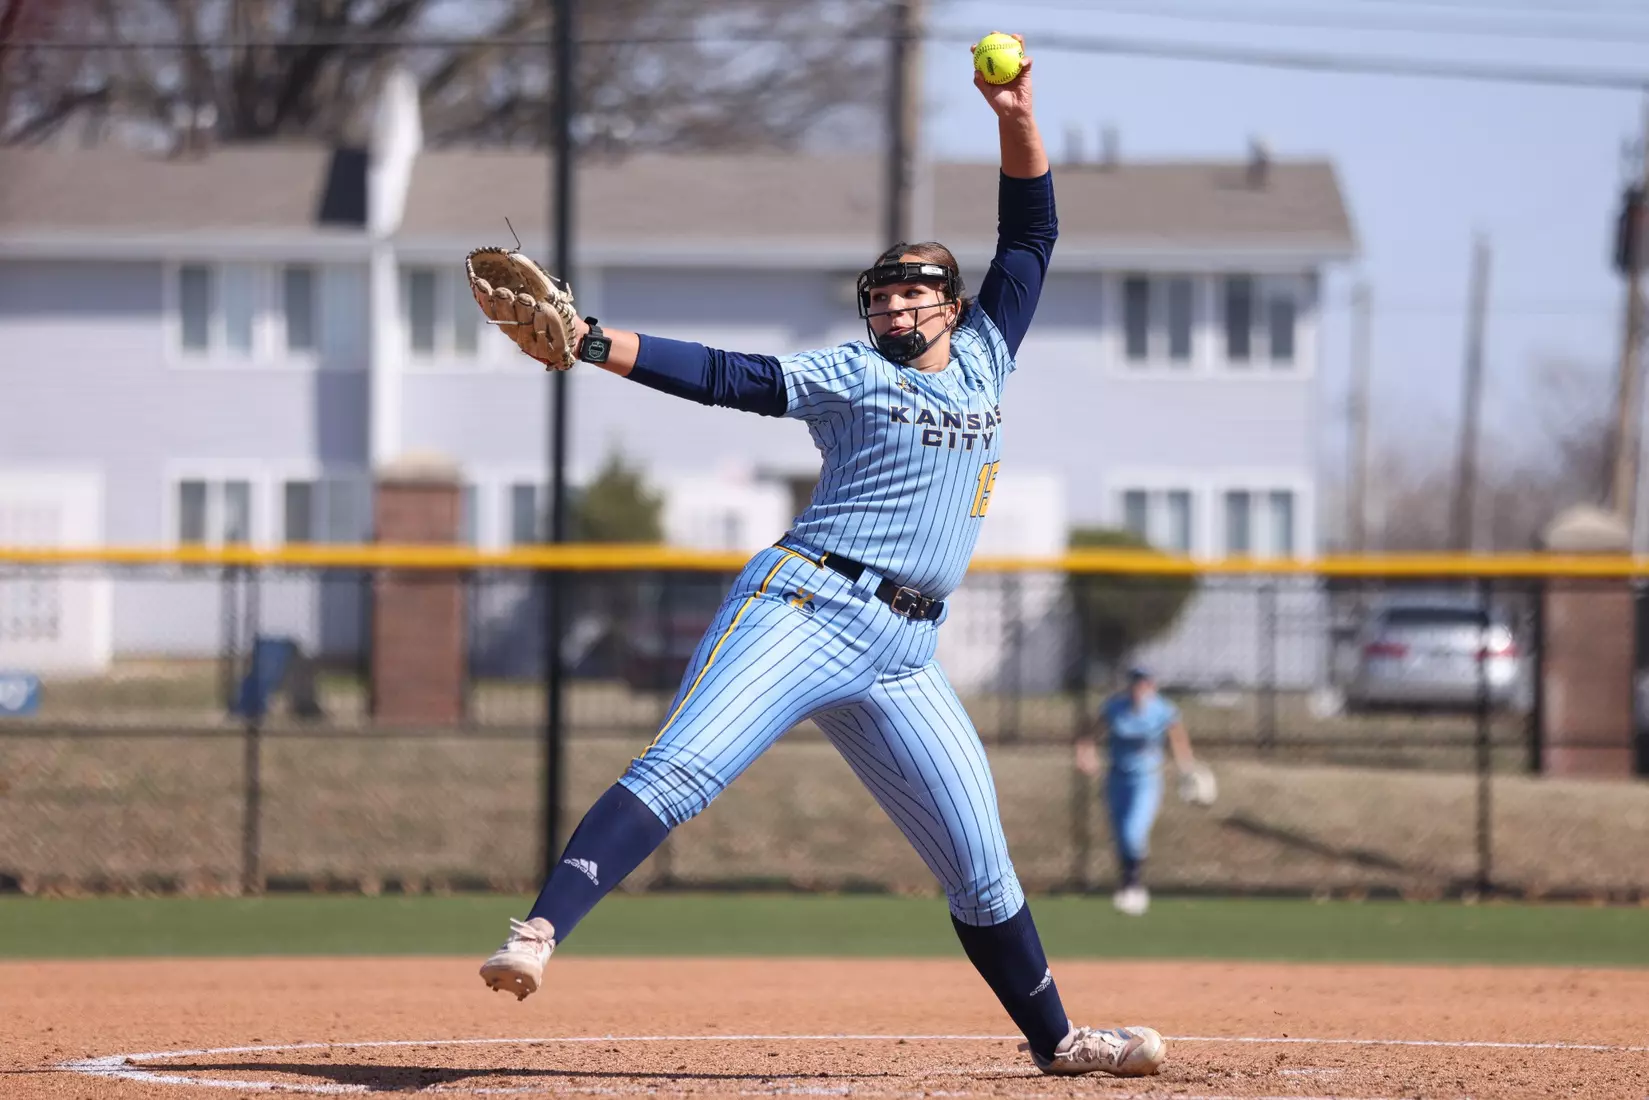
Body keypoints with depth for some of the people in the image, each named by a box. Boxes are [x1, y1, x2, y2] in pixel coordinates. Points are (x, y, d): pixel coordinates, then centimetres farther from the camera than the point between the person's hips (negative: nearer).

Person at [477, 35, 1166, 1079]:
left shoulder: (980, 360, 21)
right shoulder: (847, 374, 8)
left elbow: (1031, 232, 23)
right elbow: (724, 375, -2)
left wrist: (1018, 118, 10)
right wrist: (594, 344, -14)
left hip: (900, 657, 5)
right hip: (805, 604, -5)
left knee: (981, 863, 7)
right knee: (680, 771, -24)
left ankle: (1055, 1038, 18)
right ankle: (540, 932, -35)